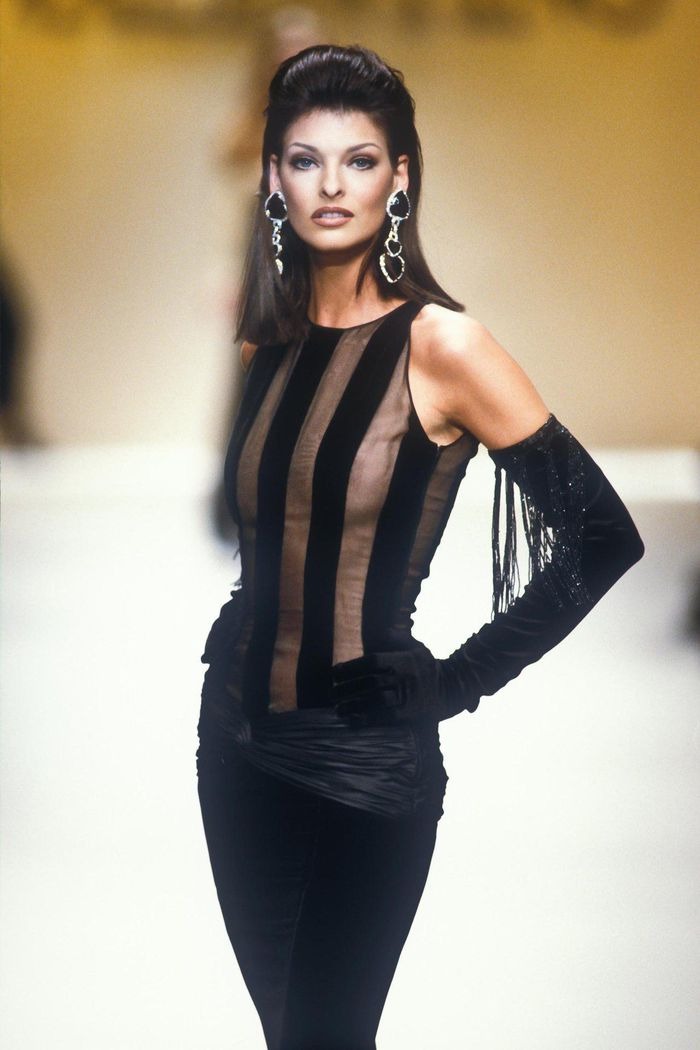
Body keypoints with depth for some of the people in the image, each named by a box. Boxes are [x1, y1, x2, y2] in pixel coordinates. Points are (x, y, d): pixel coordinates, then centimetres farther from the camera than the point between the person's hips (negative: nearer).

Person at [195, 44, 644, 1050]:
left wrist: (458, 681, -9)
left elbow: (602, 537, -14)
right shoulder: (267, 345, 6)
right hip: (239, 740, 6)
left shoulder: (441, 344, -12)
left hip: (367, 759, -6)